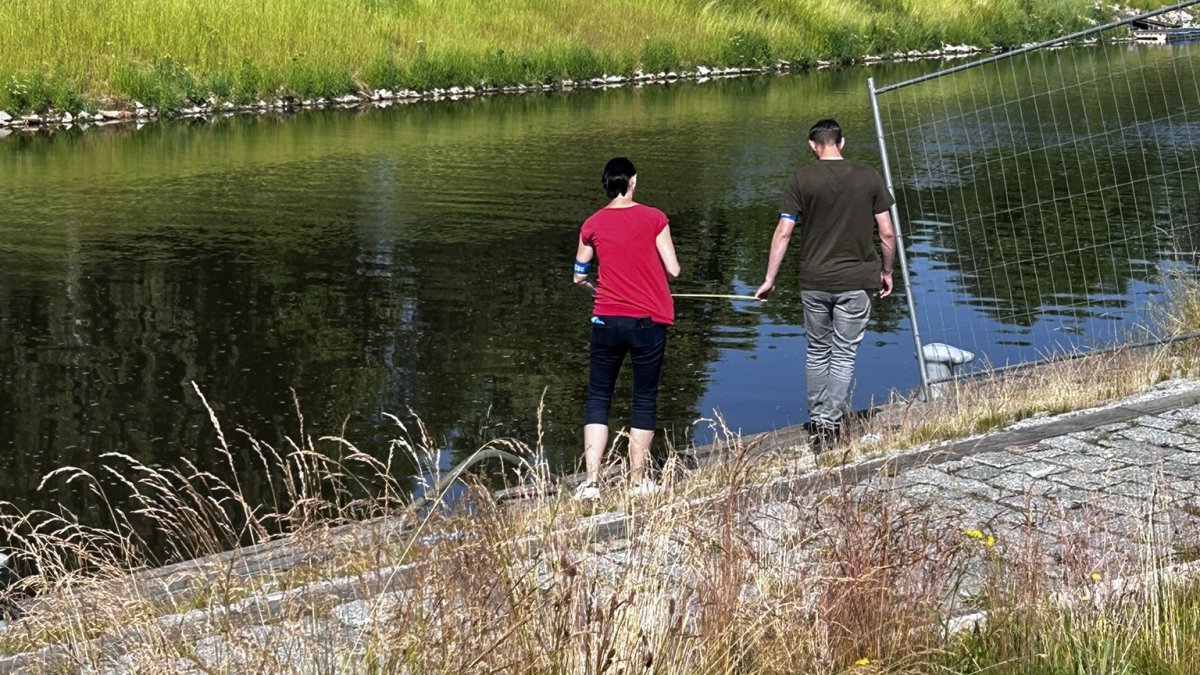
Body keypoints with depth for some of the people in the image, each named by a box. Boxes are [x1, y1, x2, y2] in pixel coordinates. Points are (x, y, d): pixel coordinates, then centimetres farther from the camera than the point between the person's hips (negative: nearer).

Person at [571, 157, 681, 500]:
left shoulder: (592, 224, 1)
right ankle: (638, 479, 13)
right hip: (649, 322, -1)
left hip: (607, 320, 2)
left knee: (598, 398, 10)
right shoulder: (653, 218, -6)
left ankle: (591, 480, 1)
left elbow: (579, 276, 10)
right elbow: (673, 269, -4)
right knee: (645, 400, 10)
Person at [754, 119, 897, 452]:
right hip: (856, 281, 0)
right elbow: (888, 232, 0)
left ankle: (817, 422, 20)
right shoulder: (869, 177, -2)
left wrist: (769, 279, 0)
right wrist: (886, 272, 15)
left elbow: (783, 232, -7)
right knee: (844, 355, 5)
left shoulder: (801, 179, -5)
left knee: (818, 352, 16)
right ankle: (831, 425, 0)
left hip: (814, 281, 1)